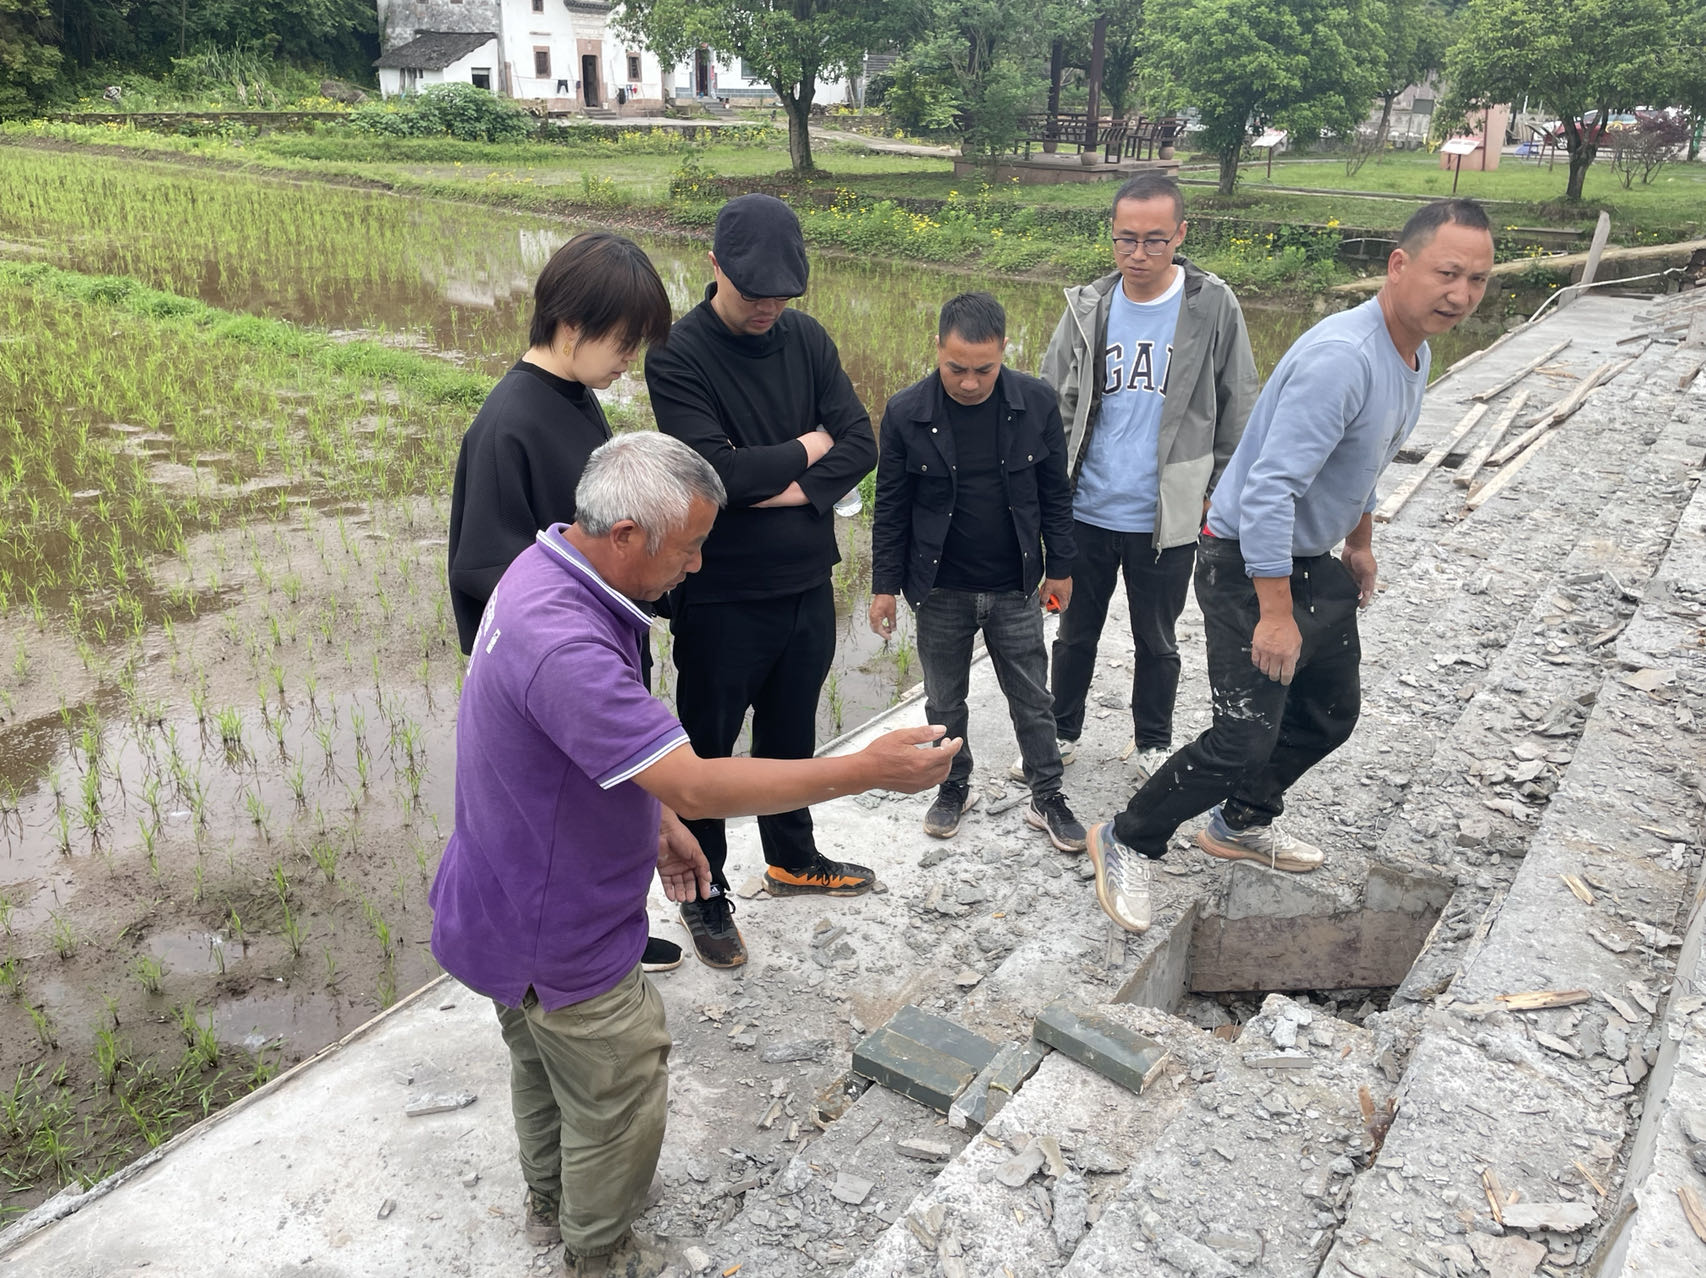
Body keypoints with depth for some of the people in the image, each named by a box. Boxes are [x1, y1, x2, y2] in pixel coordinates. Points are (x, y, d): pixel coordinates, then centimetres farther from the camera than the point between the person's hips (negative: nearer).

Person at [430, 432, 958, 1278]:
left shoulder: (547, 569, -5)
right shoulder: (562, 645, -38)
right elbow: (699, 785, -39)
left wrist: (656, 820, 10)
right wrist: (869, 771, -34)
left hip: (513, 900, 10)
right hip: (560, 935, -10)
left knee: (543, 1061, 30)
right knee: (620, 1103, 13)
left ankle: (550, 1202, 55)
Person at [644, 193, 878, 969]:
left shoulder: (807, 339, 2)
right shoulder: (678, 356, -15)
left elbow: (860, 446, -4)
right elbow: (716, 470, -26)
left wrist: (784, 487, -18)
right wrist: (806, 450, -11)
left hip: (807, 584, 6)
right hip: (720, 596, -5)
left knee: (792, 732, 23)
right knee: (708, 746, 12)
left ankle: (791, 859, 45)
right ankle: (704, 894, 32)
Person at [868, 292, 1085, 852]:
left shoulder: (1036, 401, -10)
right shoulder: (906, 412, -12)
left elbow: (1055, 492, 1)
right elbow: (890, 506, -3)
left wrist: (1059, 568, 5)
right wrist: (885, 585, -2)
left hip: (1015, 589, 0)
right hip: (940, 591, 0)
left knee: (1032, 700, 12)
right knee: (944, 701, 16)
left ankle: (1047, 797, 28)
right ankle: (953, 787, 36)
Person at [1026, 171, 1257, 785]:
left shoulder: (1213, 308, -7)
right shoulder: (1087, 308, -2)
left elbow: (1237, 414, 0)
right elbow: (1052, 407, 4)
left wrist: (1219, 499, 0)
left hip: (1167, 521, -2)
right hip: (1085, 512, 2)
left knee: (1156, 641, 15)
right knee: (1075, 633, 17)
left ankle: (1153, 745, 37)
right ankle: (1061, 734, 38)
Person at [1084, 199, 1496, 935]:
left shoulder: (1415, 354, 5)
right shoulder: (1340, 358, -28)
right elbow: (1267, 490, -32)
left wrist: (1360, 541, 29)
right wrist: (1274, 612, -30)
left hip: (1314, 560, 10)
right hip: (1248, 563, -10)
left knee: (1330, 714, 19)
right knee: (1246, 737, -10)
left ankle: (1242, 824, 39)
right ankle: (1126, 844, 9)